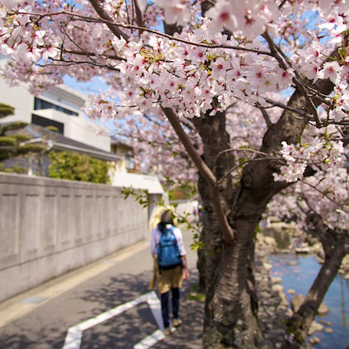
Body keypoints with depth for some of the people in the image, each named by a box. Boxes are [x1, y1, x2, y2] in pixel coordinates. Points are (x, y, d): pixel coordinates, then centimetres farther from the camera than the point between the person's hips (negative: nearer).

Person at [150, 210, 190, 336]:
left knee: (164, 295, 6)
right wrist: (186, 269, -2)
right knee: (175, 291, 20)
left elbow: (153, 250, 0)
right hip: (176, 265, 0)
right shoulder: (176, 231, -12)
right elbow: (182, 251, -9)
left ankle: (166, 326, 10)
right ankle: (175, 318, 31)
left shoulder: (155, 231, -7)